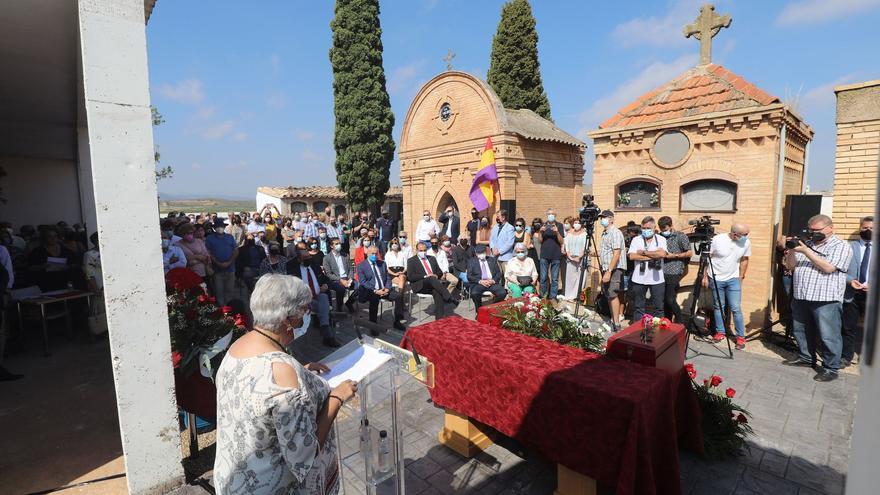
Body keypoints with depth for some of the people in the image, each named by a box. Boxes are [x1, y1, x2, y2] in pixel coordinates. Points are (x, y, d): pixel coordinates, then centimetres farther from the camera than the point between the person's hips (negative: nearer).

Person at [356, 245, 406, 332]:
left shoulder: (382, 263, 17)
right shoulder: (361, 266, 1)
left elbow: (388, 279, 16)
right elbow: (363, 282, -8)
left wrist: (387, 288, -5)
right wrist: (375, 291, -19)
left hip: (384, 290, 5)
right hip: (370, 291, -4)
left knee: (399, 295, -20)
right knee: (374, 300, -37)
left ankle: (397, 322, -6)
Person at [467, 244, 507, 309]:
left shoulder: (492, 260, 20)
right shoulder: (472, 261, 11)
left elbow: (498, 273, 13)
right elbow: (469, 276, 2)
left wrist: (493, 280, -8)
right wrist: (480, 281, -14)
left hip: (492, 282, 2)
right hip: (478, 283, -2)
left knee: (503, 293, -26)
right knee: (474, 293, -34)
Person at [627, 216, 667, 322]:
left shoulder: (661, 239, 3)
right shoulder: (636, 240, 4)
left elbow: (662, 254, -15)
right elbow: (632, 256, -10)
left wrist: (644, 252, -10)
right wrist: (651, 257, -12)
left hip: (657, 279, 0)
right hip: (639, 279, 1)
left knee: (659, 307, 8)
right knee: (638, 307, 10)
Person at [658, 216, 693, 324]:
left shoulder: (681, 236, 0)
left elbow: (690, 253, -1)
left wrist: (673, 256, -9)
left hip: (674, 273, -5)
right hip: (661, 273, 5)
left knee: (670, 300, -8)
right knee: (664, 300, 7)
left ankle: (679, 323, 10)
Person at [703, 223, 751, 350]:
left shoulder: (746, 243, -7)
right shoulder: (717, 239, -15)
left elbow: (744, 260, 7)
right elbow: (707, 258, -6)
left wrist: (741, 277, 7)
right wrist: (705, 277, -5)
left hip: (733, 279, 1)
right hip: (715, 279, -1)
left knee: (736, 309, -2)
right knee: (718, 307, 9)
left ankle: (741, 336, 10)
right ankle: (720, 332, 24)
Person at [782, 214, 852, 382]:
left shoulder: (841, 247, -2)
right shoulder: (807, 244, 15)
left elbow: (828, 268, -16)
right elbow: (791, 266, 13)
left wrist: (806, 251, -17)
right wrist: (792, 250, -4)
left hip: (826, 301, -6)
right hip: (801, 298, 6)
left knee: (828, 336, 0)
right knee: (801, 331, 16)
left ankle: (831, 368, 11)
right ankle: (806, 357, 32)